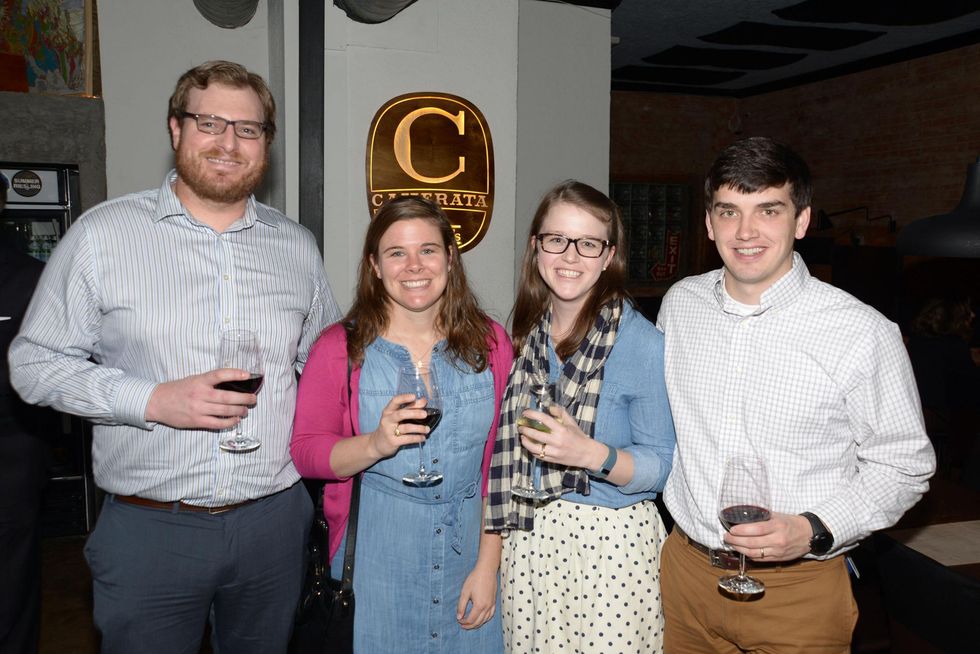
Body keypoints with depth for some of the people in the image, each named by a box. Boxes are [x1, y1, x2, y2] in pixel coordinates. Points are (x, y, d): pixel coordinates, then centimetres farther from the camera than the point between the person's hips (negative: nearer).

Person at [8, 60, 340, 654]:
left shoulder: (297, 247, 6)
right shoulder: (104, 233, -4)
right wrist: (154, 400, -16)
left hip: (274, 521, 3)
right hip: (149, 530, -2)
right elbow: (35, 361, -3)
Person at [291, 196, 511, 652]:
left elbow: (501, 464, -1)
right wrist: (376, 444, -24)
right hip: (375, 554, -1)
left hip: (468, 545, 2)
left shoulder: (489, 342, -1)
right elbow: (305, 452, -6)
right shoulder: (340, 349, -4)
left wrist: (488, 565, -5)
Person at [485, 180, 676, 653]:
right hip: (525, 539, 5)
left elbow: (662, 467, -9)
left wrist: (591, 453, -27)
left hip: (610, 542, -4)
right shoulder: (524, 335, 3)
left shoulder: (643, 344, -13)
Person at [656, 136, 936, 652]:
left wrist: (814, 531, -19)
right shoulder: (679, 304, -2)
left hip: (797, 587, -3)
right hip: (686, 570, 4)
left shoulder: (864, 334, -14)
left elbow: (904, 466, -6)